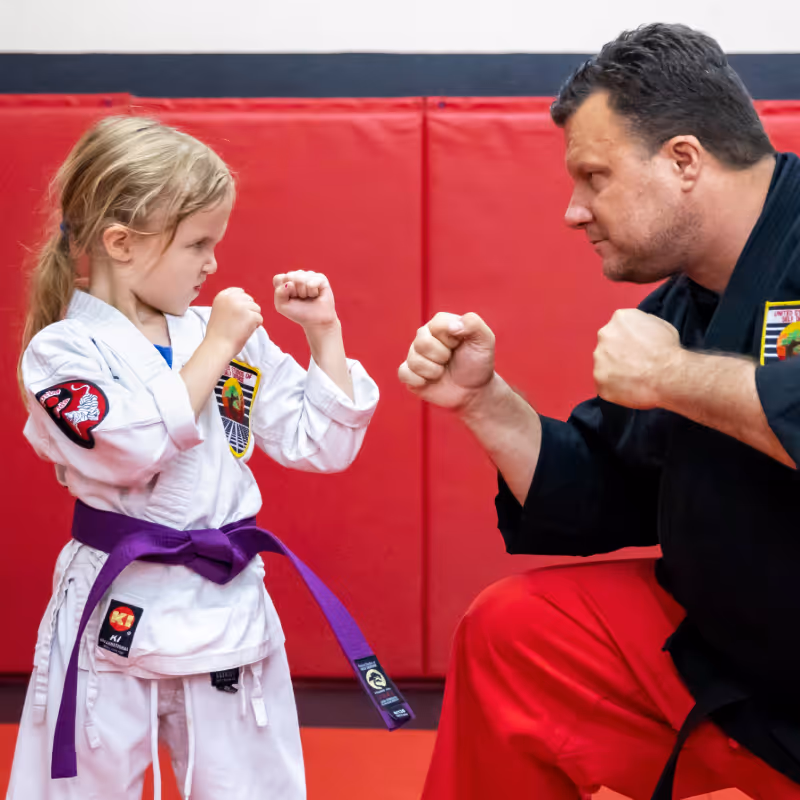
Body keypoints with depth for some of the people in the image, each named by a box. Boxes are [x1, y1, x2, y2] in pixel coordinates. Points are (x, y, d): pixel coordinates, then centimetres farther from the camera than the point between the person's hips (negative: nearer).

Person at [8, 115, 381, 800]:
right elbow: (133, 451, -24)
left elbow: (322, 446, 9)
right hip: (116, 615, -4)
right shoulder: (62, 352, -8)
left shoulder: (236, 338, 6)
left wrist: (323, 333, 1)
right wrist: (214, 351, -16)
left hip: (229, 610, 4)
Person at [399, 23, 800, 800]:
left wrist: (672, 373, -24)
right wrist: (483, 401, -1)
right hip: (729, 651, 7)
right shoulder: (675, 308, 4)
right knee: (511, 631, 6)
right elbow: (593, 506, 11)